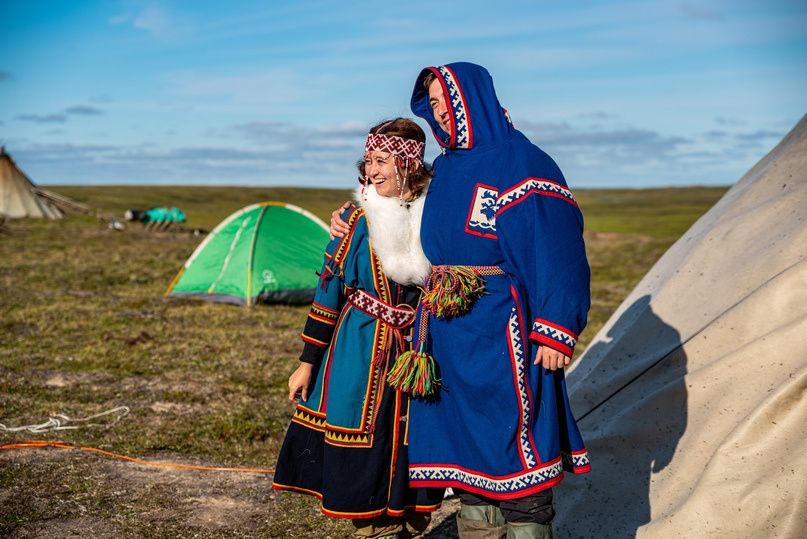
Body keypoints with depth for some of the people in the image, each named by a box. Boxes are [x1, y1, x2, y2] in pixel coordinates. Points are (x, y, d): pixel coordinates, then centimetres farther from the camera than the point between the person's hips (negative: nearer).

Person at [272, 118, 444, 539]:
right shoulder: (357, 218, -5)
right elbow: (327, 291, -3)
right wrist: (307, 362, -3)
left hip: (419, 351, 1)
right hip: (360, 352, -1)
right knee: (363, 450, 3)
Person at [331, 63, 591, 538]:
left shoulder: (521, 164, -9)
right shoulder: (446, 168, 14)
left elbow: (558, 251, -14)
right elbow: (427, 240, 30)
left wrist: (557, 333, -20)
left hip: (500, 331, -8)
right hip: (448, 332, 8)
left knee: (515, 455, 0)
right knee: (465, 440, 13)